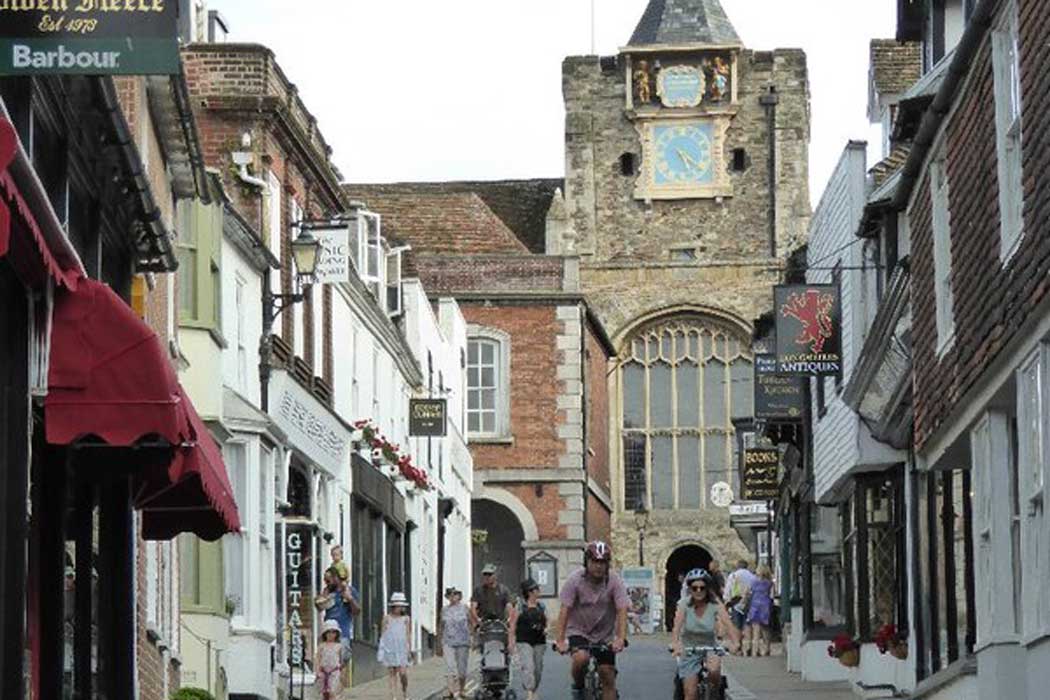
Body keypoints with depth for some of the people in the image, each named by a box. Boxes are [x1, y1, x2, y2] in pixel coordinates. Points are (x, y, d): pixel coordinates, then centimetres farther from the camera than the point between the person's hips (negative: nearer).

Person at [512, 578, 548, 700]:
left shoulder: (542, 606, 11)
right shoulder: (520, 606, -1)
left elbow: (546, 622, 18)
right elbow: (513, 624, 1)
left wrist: (545, 629, -4)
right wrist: (512, 641, -5)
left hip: (539, 641, 5)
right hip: (524, 641, -5)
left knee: (538, 669, 7)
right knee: (528, 667, -17)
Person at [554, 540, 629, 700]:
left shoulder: (615, 582, -13)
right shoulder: (575, 580, -15)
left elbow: (622, 611, -20)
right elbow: (565, 610, -19)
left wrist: (620, 638, -35)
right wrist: (560, 641, -28)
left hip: (605, 636, 2)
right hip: (579, 632, -2)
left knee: (608, 678, -3)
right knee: (581, 658, -30)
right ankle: (578, 687, -1)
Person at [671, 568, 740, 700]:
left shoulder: (716, 605, -11)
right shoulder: (685, 606, -12)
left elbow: (728, 625, -22)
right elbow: (676, 628, -23)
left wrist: (736, 643, -41)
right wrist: (675, 644, -43)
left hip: (709, 650, 0)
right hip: (688, 651, 0)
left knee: (714, 669, -33)